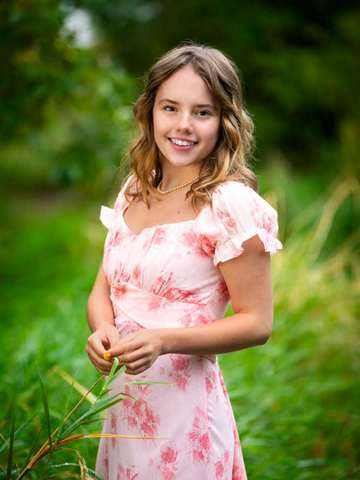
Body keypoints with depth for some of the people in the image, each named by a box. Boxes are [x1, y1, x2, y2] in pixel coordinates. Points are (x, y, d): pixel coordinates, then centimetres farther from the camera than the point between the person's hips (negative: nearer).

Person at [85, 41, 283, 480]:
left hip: (183, 407, -6)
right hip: (124, 403, 6)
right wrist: (103, 329, -13)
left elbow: (256, 323, -14)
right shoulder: (134, 190, 6)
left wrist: (162, 341, -25)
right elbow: (103, 290, 9)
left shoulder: (230, 205, -15)